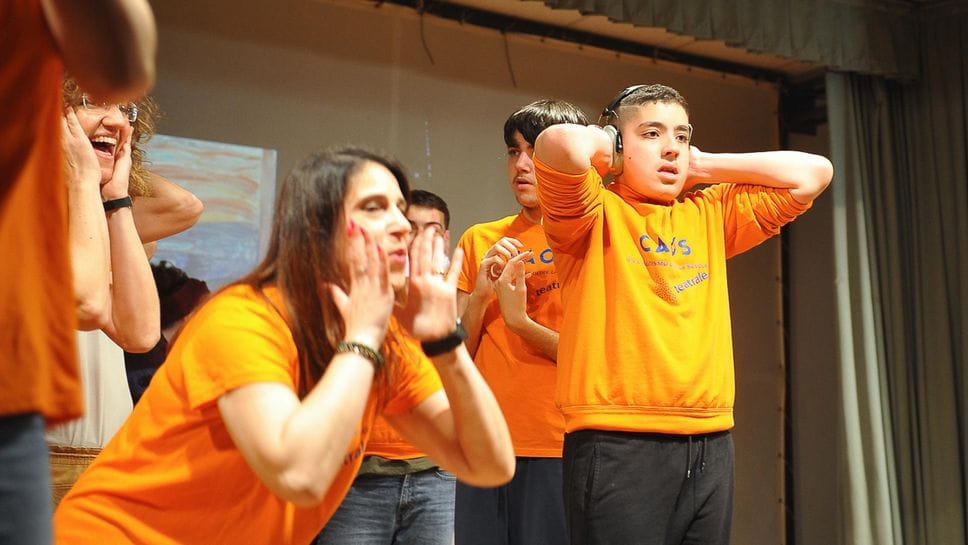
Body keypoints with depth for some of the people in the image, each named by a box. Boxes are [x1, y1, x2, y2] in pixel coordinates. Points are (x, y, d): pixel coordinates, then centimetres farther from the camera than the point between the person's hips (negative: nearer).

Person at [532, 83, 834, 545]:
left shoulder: (710, 215, 16)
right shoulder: (596, 212, 0)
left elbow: (813, 174, 17)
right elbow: (561, 144, -21)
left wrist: (702, 167, 13)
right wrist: (600, 142, 2)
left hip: (711, 447, 6)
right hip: (618, 445, -5)